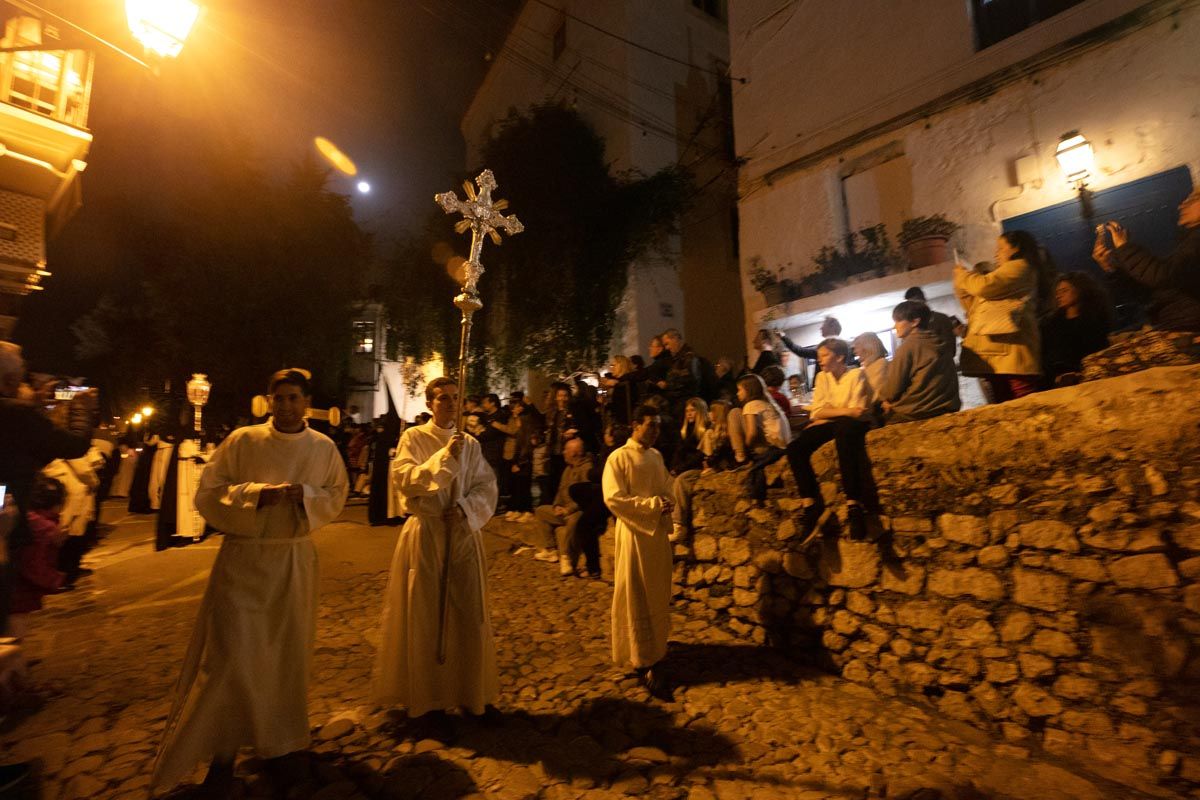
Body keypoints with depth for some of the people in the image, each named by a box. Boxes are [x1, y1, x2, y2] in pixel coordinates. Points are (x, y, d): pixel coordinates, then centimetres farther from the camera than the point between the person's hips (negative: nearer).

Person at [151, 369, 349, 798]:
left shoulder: (324, 447, 0)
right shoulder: (242, 440, -5)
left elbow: (337, 497, 4)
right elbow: (208, 493, -4)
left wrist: (305, 495, -16)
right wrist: (255, 493, -20)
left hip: (294, 561, 2)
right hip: (243, 559, -2)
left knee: (286, 654, 12)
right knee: (231, 657, -1)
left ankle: (275, 741, 34)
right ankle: (223, 751, 21)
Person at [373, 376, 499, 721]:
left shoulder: (470, 444, 7)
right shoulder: (413, 438, -1)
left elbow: (487, 486, 2)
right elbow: (404, 481, -13)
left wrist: (465, 509, -15)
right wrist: (444, 457, -21)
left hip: (464, 533, 3)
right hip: (425, 534, -3)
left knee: (469, 615, 6)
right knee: (427, 616, 6)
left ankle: (471, 692, 23)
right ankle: (429, 697, 23)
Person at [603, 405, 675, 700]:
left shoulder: (656, 456, 8)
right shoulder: (619, 458, -12)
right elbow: (613, 499, -17)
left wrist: (667, 504, -4)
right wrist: (652, 504, -20)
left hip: (659, 532, 7)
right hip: (635, 534, -6)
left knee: (658, 596, 16)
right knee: (636, 599, 3)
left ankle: (654, 646, 33)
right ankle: (644, 663, 12)